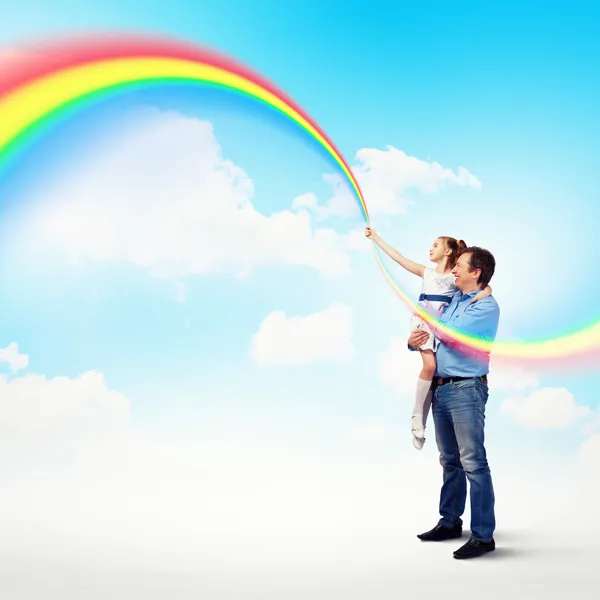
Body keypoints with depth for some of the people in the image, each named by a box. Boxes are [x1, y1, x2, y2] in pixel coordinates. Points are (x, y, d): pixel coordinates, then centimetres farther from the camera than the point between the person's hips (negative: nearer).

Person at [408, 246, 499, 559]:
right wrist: (413, 341, -3)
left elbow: (449, 334, -17)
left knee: (473, 462, -7)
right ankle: (450, 522, 28)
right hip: (441, 389, 8)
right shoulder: (453, 299, 15)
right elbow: (428, 334, 20)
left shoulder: (486, 306, -10)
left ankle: (483, 535, -2)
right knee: (450, 460, 16)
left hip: (466, 390, -8)